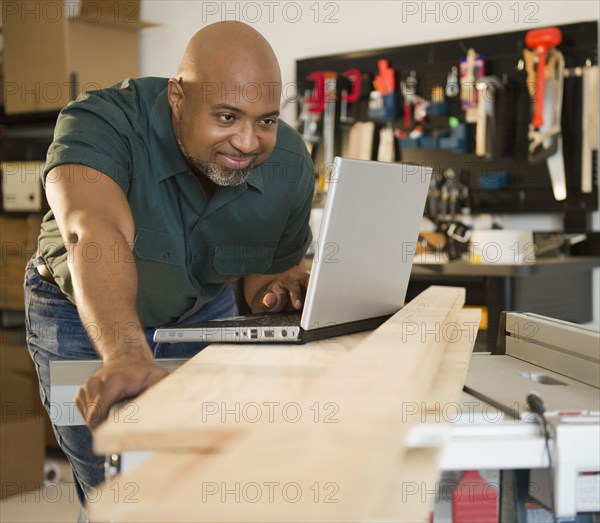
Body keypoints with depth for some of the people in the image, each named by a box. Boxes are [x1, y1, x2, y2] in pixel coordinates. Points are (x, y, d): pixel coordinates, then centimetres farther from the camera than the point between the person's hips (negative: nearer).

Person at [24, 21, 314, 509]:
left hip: (204, 311, 4)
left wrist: (283, 289, -26)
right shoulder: (103, 122, -32)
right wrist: (126, 355, -67)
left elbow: (269, 273, -2)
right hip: (84, 317, -3)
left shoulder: (290, 166, -16)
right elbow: (95, 232, -51)